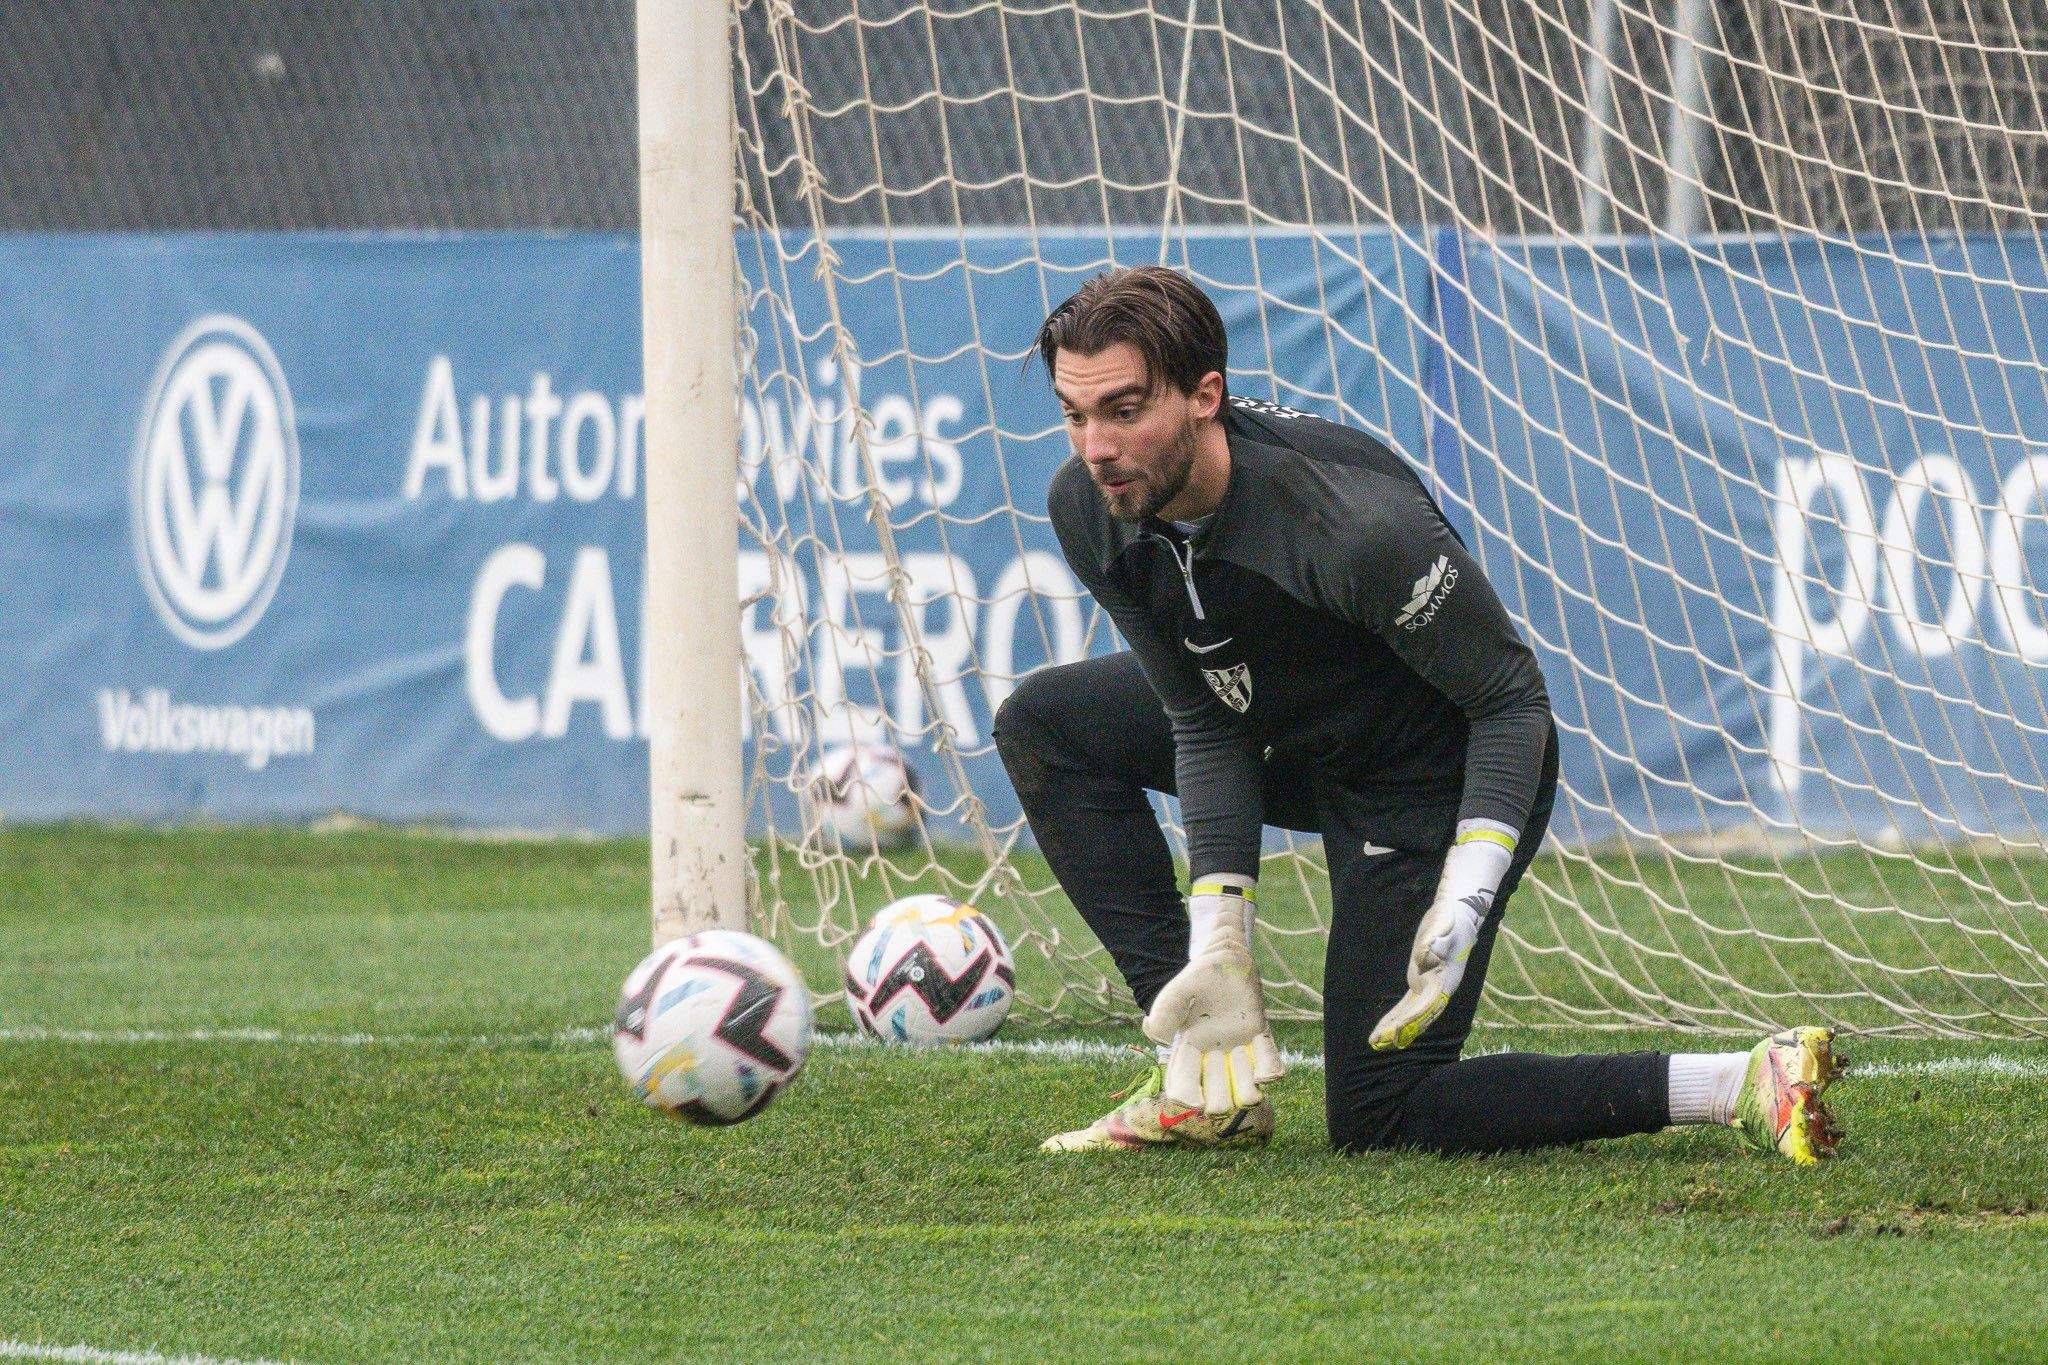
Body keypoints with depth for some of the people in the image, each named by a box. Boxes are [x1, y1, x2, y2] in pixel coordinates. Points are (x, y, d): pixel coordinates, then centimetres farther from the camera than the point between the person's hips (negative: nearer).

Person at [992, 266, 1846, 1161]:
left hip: (1434, 777, -8)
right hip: (1300, 742, 8)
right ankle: (1207, 1077, 1)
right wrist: (1219, 938, -18)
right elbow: (1205, 722, -9)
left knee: (1381, 1120, -7)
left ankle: (1748, 1084, -8)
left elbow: (1514, 701, -25)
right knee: (1046, 722, 5)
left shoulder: (1353, 525, -38)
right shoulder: (1088, 509, -17)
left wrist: (1463, 903, -35)